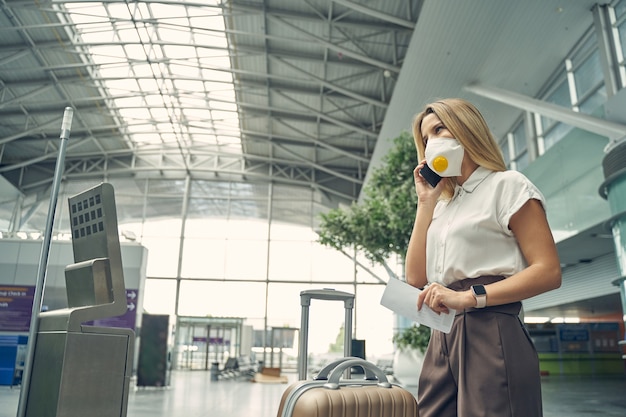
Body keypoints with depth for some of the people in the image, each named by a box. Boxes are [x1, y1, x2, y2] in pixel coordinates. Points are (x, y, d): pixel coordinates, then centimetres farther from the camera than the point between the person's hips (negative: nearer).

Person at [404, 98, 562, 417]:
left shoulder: (507, 184, 1)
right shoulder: (443, 206, 20)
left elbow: (548, 271, -10)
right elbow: (416, 277, 9)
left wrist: (468, 296, -20)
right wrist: (426, 203, 9)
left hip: (491, 334, -6)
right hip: (442, 339, 6)